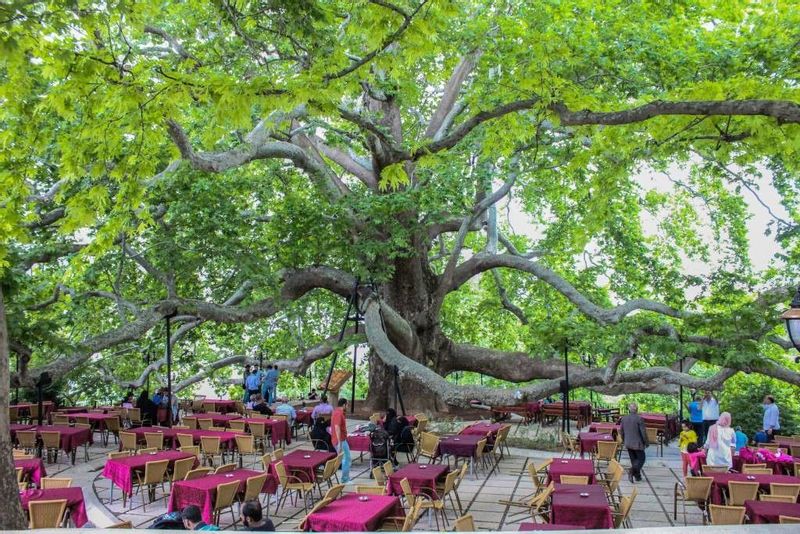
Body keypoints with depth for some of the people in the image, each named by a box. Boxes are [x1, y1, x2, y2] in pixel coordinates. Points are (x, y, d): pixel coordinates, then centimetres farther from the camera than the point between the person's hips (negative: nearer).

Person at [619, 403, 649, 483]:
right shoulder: (639, 419, -17)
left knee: (633, 459, 16)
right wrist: (646, 442, -1)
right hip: (637, 443, -5)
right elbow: (643, 432, -14)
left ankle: (637, 476, 20)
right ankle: (632, 472, -14)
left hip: (628, 443, 5)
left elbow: (621, 432, 9)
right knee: (641, 459, 6)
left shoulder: (624, 418, 1)